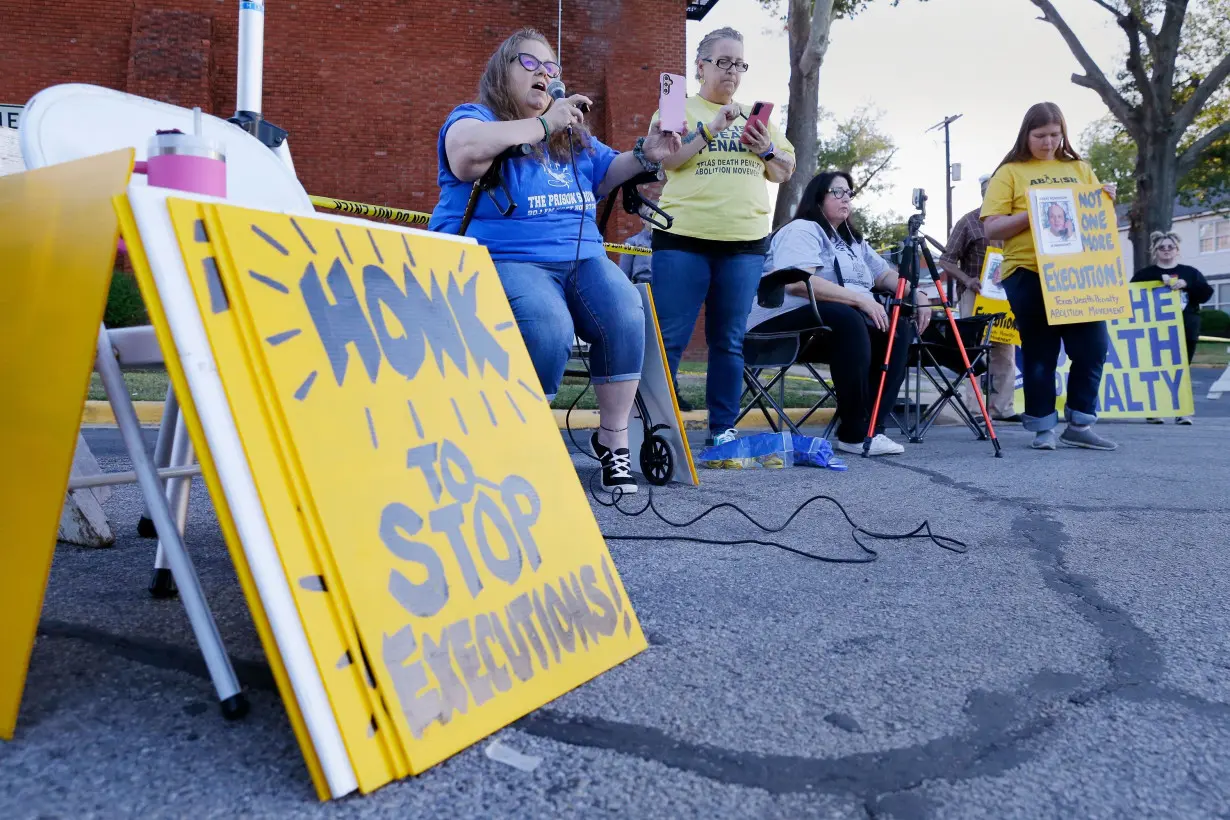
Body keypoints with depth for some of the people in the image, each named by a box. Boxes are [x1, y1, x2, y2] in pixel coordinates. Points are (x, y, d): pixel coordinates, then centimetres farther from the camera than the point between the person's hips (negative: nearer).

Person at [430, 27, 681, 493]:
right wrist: (543, 124, -14)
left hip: (580, 257, 6)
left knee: (625, 316, -23)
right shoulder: (474, 117, 4)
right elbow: (469, 152, -19)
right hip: (502, 259, -5)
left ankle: (613, 438, -11)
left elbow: (606, 176, 30)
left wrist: (645, 156, 9)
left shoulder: (572, 133, 24)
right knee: (550, 329, -34)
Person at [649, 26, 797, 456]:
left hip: (745, 243, 4)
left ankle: (723, 428, 13)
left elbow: (785, 172, 18)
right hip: (684, 239, -3)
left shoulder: (758, 116, 19)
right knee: (669, 338, -5)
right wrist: (712, 128, -14)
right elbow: (664, 159, -8)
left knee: (730, 341, 6)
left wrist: (767, 150, -2)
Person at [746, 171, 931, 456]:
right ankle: (856, 433, -30)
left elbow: (887, 275, 23)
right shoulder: (801, 230, -5)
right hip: (785, 319, -9)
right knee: (847, 318, -35)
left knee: (899, 326, -11)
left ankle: (871, 426, -18)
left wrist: (916, 293, 2)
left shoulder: (853, 239, 24)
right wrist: (860, 299, -24)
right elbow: (798, 283, -22)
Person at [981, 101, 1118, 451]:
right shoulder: (1009, 173, 3)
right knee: (1040, 353, 0)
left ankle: (1080, 424, 12)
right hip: (1028, 274, -4)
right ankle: (1043, 427, 11)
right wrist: (1031, 213, -18)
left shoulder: (1080, 169, 17)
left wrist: (1105, 201, 0)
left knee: (1094, 345, -1)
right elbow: (991, 228, -5)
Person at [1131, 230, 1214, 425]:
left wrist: (1185, 284, -12)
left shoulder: (1190, 273, 13)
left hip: (1185, 332, 2)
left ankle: (1182, 412, 6)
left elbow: (1206, 294, 4)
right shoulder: (1144, 274, 7)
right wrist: (1160, 283, -16)